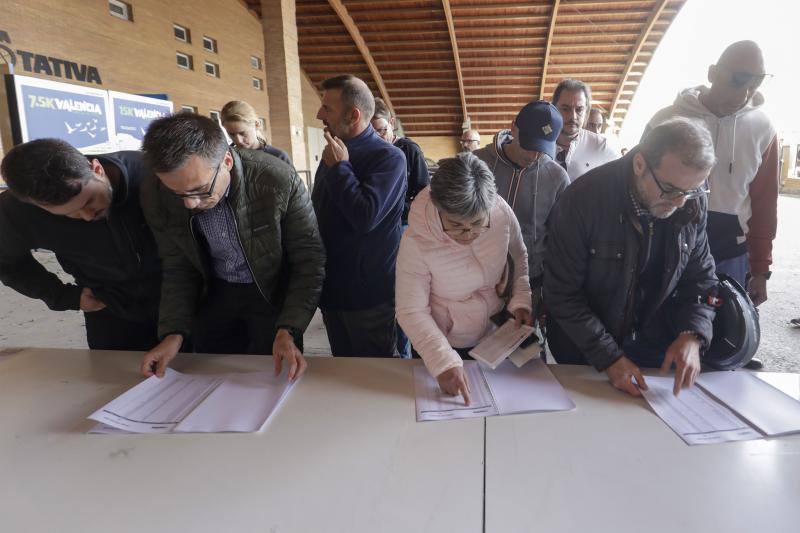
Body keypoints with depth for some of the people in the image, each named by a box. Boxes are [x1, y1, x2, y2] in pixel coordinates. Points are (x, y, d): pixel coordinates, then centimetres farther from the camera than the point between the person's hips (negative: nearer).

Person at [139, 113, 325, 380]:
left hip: (272, 294, -3)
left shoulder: (279, 180, -29)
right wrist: (173, 332, -13)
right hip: (213, 296, 3)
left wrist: (288, 330, -28)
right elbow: (178, 268, -2)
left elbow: (309, 260, -20)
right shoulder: (155, 196, -17)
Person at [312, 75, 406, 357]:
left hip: (369, 293, -7)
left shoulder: (389, 157, -15)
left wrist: (339, 167, -18)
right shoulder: (333, 153, 10)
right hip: (331, 288, 8)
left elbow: (365, 217, -29)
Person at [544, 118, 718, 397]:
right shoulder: (582, 199, -26)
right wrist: (609, 358, -23)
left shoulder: (693, 203, -11)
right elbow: (562, 294, -21)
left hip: (654, 346, 4)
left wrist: (691, 336, -18)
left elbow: (700, 277, 0)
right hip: (583, 351, -3)